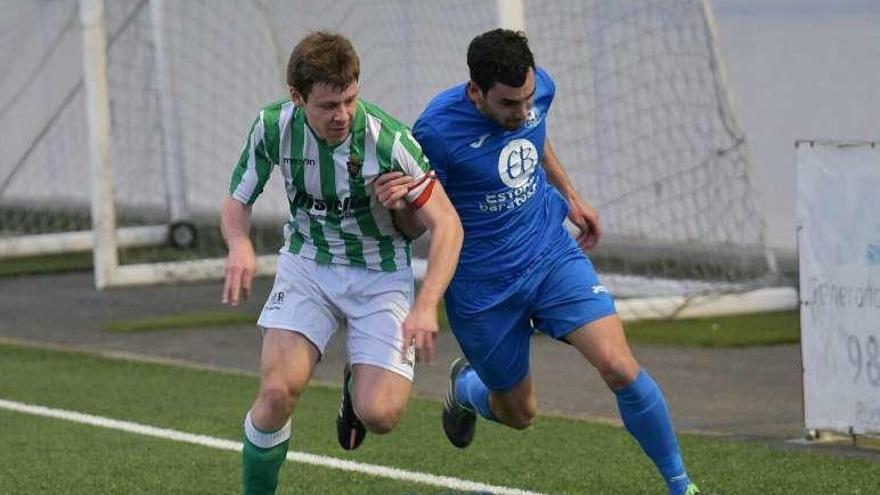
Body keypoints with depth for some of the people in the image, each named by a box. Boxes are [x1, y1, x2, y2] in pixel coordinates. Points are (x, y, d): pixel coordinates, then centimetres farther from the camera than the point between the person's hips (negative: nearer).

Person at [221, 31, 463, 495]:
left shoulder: (387, 139, -25)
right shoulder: (273, 127, -16)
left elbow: (446, 222, -20)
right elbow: (236, 201, -1)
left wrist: (426, 305, -32)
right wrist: (240, 244, -25)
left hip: (380, 276, -2)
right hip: (307, 264, 2)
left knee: (379, 415, -16)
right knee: (278, 391, -20)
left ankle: (359, 385, 22)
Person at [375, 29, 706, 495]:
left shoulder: (539, 87, -9)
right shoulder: (436, 131, -25)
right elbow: (416, 227, -16)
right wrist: (401, 201, -37)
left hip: (552, 255, 3)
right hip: (484, 289, -3)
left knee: (619, 366, -17)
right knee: (518, 413, 12)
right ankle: (465, 386, 50)